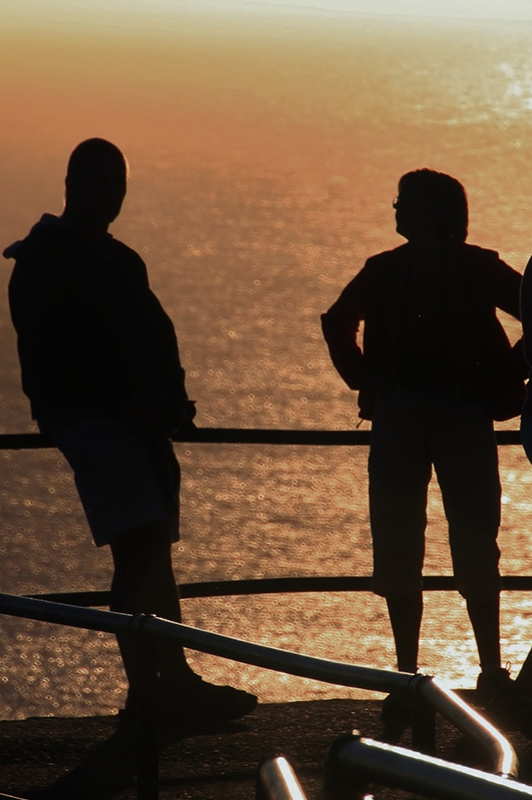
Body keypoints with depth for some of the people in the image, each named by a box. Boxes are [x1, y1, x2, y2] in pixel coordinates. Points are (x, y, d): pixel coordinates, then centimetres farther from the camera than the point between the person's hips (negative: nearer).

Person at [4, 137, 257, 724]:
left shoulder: (121, 262, 23)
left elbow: (156, 338, 23)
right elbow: (51, 360, -11)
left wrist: (171, 399, 3)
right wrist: (131, 401, -17)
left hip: (139, 419, 8)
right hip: (84, 414, -8)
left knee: (147, 556, 5)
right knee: (143, 548, -19)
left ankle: (160, 691, 6)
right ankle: (172, 683, -22)